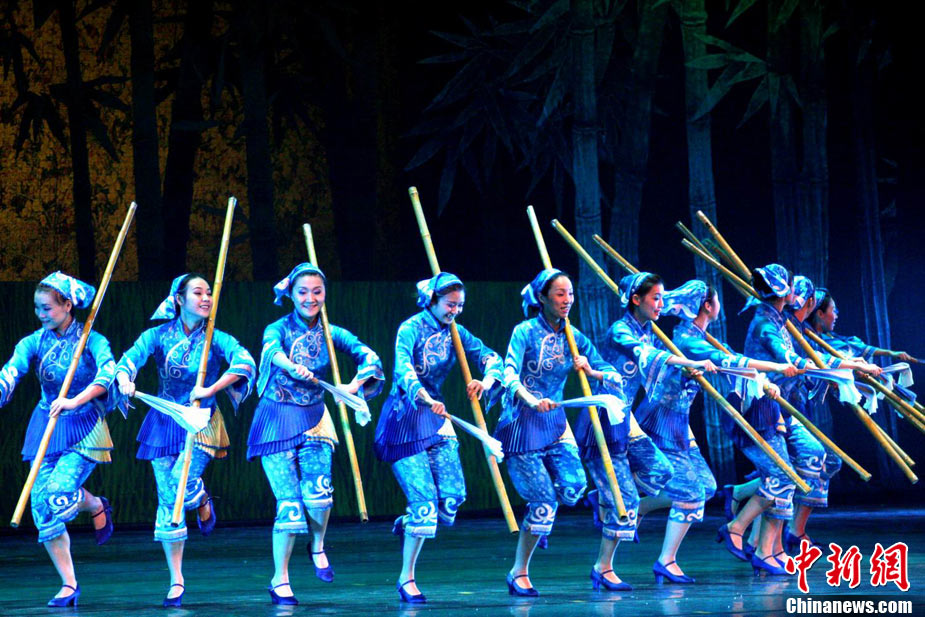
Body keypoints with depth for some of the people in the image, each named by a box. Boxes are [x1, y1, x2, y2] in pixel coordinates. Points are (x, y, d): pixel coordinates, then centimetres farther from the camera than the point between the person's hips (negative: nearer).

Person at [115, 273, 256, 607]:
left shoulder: (216, 339, -8)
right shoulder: (159, 335, -3)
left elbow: (245, 363, -24)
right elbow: (129, 359, -15)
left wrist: (211, 389, -36)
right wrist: (124, 381, -37)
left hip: (201, 423, -2)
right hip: (164, 422, 2)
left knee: (182, 488, -22)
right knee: (167, 501, 2)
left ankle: (202, 499, 18)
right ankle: (176, 581, 12)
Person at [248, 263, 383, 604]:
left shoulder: (330, 333, 2)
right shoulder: (279, 329, -6)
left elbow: (368, 356, -10)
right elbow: (273, 350, -30)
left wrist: (353, 385, -30)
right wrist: (293, 367, -52)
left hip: (314, 419, 2)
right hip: (277, 421, -2)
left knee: (318, 491, -18)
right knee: (289, 502, -9)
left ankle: (318, 547, 14)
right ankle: (279, 580, 7)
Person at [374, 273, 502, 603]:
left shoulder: (455, 333, 7)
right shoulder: (411, 329, -11)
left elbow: (491, 357, 1)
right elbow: (402, 369, -27)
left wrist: (487, 380, -22)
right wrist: (425, 398, -45)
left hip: (436, 417, 6)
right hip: (404, 418, -6)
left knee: (452, 498, -6)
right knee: (424, 499, -12)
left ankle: (406, 524, 25)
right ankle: (406, 577, 2)